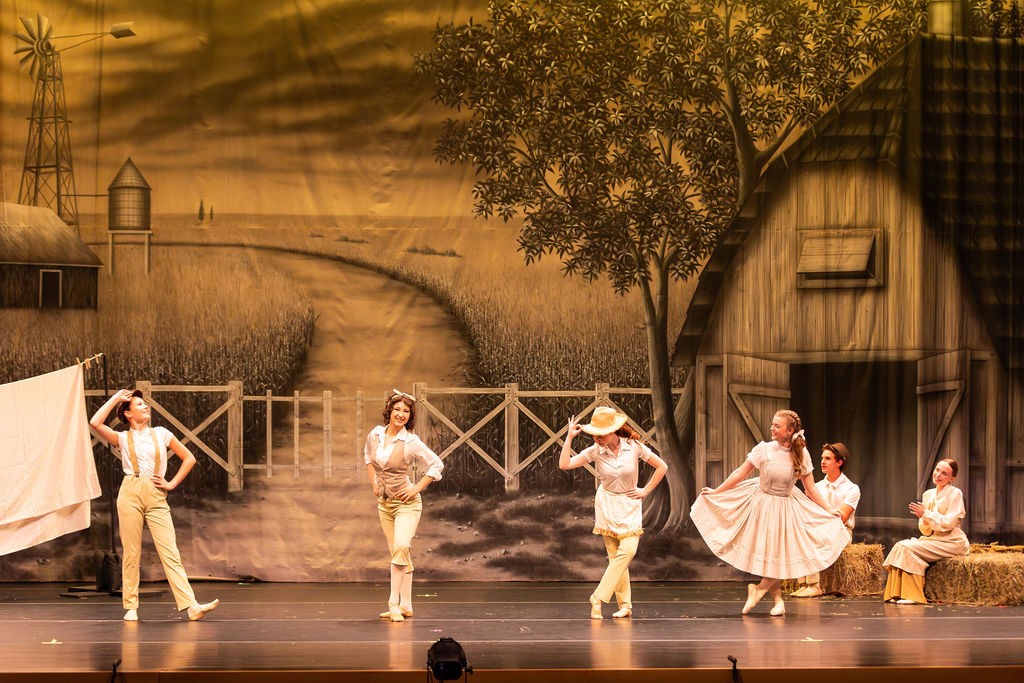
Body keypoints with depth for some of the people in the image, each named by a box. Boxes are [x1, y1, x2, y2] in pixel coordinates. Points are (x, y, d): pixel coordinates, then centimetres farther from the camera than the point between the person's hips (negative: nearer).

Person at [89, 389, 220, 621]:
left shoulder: (161, 434, 14)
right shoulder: (123, 438, 9)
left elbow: (189, 458, 16)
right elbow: (96, 423, -7)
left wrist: (172, 484, 7)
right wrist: (116, 398, 3)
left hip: (156, 497, 1)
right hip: (130, 494, -1)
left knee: (170, 552, -7)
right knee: (131, 552, 0)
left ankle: (191, 606, -15)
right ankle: (131, 607, 8)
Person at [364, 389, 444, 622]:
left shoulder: (411, 442, -15)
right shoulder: (375, 434, -1)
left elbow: (436, 465, -7)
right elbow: (368, 455, 22)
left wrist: (417, 488, -11)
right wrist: (374, 482, 12)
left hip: (406, 502, -6)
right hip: (384, 502, 6)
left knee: (401, 546, -23)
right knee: (399, 553, 9)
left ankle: (395, 603, -23)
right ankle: (406, 606, 12)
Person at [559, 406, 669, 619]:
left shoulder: (634, 447, -11)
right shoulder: (595, 451, -8)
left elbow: (662, 467, 0)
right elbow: (564, 464, -14)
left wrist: (646, 490, -1)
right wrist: (569, 437, -17)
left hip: (630, 505, 0)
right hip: (607, 504, 1)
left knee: (627, 551, -18)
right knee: (615, 555, -3)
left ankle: (598, 598, -16)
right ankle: (625, 605, 4)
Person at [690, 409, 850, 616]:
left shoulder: (801, 455, -7)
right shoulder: (764, 449, -12)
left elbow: (810, 489, 0)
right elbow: (740, 473, -5)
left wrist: (829, 512, -1)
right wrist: (715, 491, -3)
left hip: (786, 507, 1)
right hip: (762, 504, -1)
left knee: (781, 554, -3)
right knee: (765, 552, 1)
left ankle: (759, 589, 19)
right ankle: (778, 599, 13)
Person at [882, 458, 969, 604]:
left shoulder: (955, 494, -5)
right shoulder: (928, 494, 14)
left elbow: (948, 523, -14)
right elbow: (925, 531, 12)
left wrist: (926, 513, -16)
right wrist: (922, 519, -10)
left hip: (951, 542, -7)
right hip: (932, 539, 7)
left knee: (907, 548, -25)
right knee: (900, 546, -18)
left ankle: (913, 596, -22)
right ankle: (897, 593, -19)